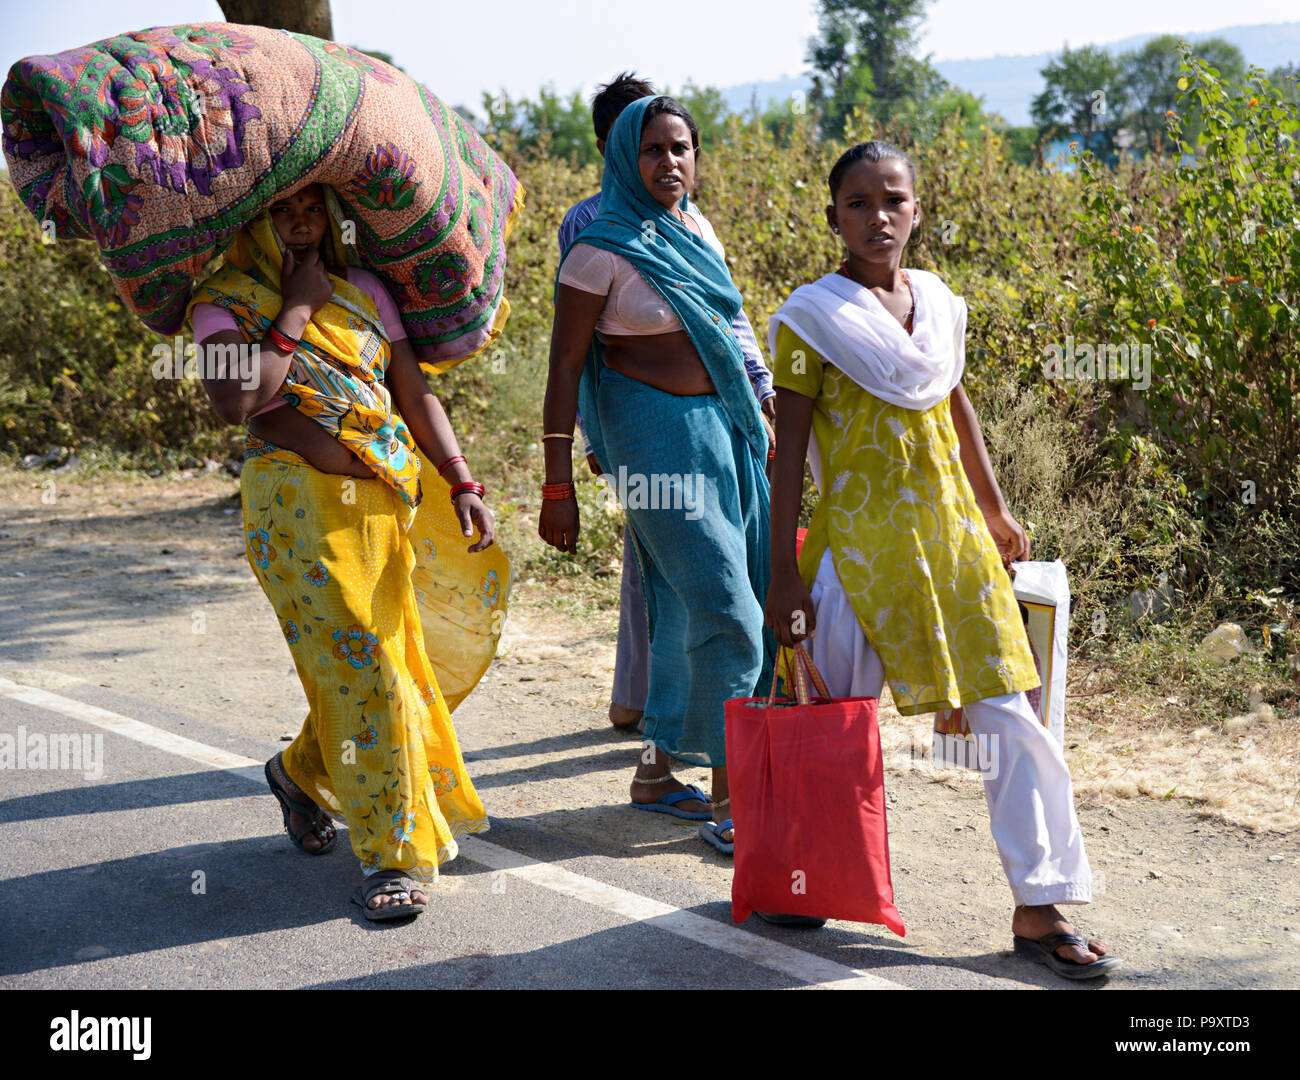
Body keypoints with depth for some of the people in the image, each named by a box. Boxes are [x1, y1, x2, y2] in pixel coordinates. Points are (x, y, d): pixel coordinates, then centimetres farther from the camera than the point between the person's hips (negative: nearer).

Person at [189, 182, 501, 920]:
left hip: (387, 501, 5)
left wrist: (464, 485, 0)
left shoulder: (364, 291, 12)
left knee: (388, 660, 9)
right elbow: (235, 401, -19)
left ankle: (304, 774, 39)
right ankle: (395, 853, 4)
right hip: (299, 507, -5)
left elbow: (416, 395, 9)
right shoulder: (224, 302, -1)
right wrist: (296, 313, -11)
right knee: (360, 669, -7)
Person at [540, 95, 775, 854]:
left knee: (688, 611, 12)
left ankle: (657, 769, 25)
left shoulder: (698, 232, 10)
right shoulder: (604, 251, -10)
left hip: (724, 427, 7)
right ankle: (730, 800, -1)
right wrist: (557, 488, -13)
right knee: (728, 617, -10)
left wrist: (760, 423, 21)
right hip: (658, 434, -7)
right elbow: (565, 370, -10)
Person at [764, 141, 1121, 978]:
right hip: (859, 541, -4)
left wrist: (997, 512, 27)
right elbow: (789, 454, -7)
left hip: (951, 536, 5)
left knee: (1011, 717, 1)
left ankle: (1041, 908, 9)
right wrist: (785, 574, -11)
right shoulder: (812, 317, -7)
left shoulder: (939, 303, 8)